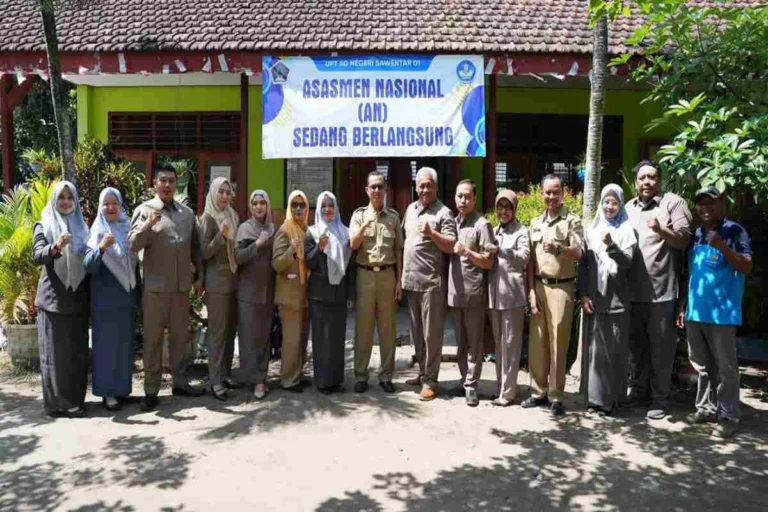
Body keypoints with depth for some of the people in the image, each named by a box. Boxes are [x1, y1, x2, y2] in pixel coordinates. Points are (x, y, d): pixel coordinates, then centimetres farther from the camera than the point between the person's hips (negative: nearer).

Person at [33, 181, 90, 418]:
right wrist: (56, 247, -35)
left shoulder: (82, 226, 12)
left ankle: (74, 400, 15)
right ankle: (56, 403, 7)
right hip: (53, 299, -4)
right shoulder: (44, 225, 1)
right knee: (55, 352, 0)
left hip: (78, 299, 4)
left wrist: (90, 295, 10)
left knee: (78, 352, 6)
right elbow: (37, 255, -15)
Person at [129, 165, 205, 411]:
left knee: (180, 335, 13)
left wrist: (199, 275, 9)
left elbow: (195, 247, 13)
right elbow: (133, 245, -12)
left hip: (182, 286, 4)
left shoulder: (187, 212, 9)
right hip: (155, 287, -4)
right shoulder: (144, 210, -3)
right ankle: (151, 390, 14)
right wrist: (148, 225, -28)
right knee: (153, 338, 5)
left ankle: (180, 382, 25)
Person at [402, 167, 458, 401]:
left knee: (431, 333, -1)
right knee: (417, 333, 14)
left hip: (431, 282, -7)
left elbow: (451, 247, -12)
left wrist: (431, 233, -27)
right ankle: (423, 373, 26)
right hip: (411, 280, 7)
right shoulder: (410, 209, 14)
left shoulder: (443, 213, -7)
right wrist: (401, 275, 16)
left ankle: (430, 380, 6)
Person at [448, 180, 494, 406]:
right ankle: (464, 379, 26)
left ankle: (471, 385, 11)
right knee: (460, 341, 14)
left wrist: (466, 252, -18)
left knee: (474, 342, 3)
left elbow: (488, 262, -8)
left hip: (474, 293, -5)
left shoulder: (482, 225, -6)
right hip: (454, 291, 6)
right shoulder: (453, 223, 12)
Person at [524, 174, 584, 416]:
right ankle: (538, 392, 19)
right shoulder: (535, 222, 12)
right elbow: (531, 260, 10)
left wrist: (558, 248, -36)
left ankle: (556, 396, 10)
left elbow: (578, 254, -16)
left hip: (561, 287, -4)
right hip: (538, 286, 5)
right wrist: (531, 290, 3)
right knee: (536, 343, 8)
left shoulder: (572, 221, -2)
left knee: (557, 343, 0)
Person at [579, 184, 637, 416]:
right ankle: (595, 396, 10)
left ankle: (611, 397, 10)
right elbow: (583, 264, 8)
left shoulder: (626, 230, 3)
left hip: (617, 299, -2)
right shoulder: (592, 229, 10)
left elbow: (627, 262, -8)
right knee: (594, 348, 3)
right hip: (594, 298, 2)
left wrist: (611, 246, -26)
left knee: (615, 350, 2)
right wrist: (583, 294, -1)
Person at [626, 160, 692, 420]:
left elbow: (684, 240, -7)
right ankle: (638, 389, 29)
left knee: (660, 347, 3)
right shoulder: (629, 208, 15)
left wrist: (661, 230, -24)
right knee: (635, 344, 14)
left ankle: (659, 398, 14)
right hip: (633, 291, 5)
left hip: (662, 291, -5)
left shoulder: (673, 202, 0)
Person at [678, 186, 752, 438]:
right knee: (702, 365, 15)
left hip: (722, 313, -6)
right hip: (695, 312, 6)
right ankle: (706, 408, 26)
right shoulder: (695, 235, 12)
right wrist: (682, 305, 15)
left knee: (725, 367, 1)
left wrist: (722, 247, -29)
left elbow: (747, 267, -15)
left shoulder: (734, 231, -6)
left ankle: (728, 416, 9)